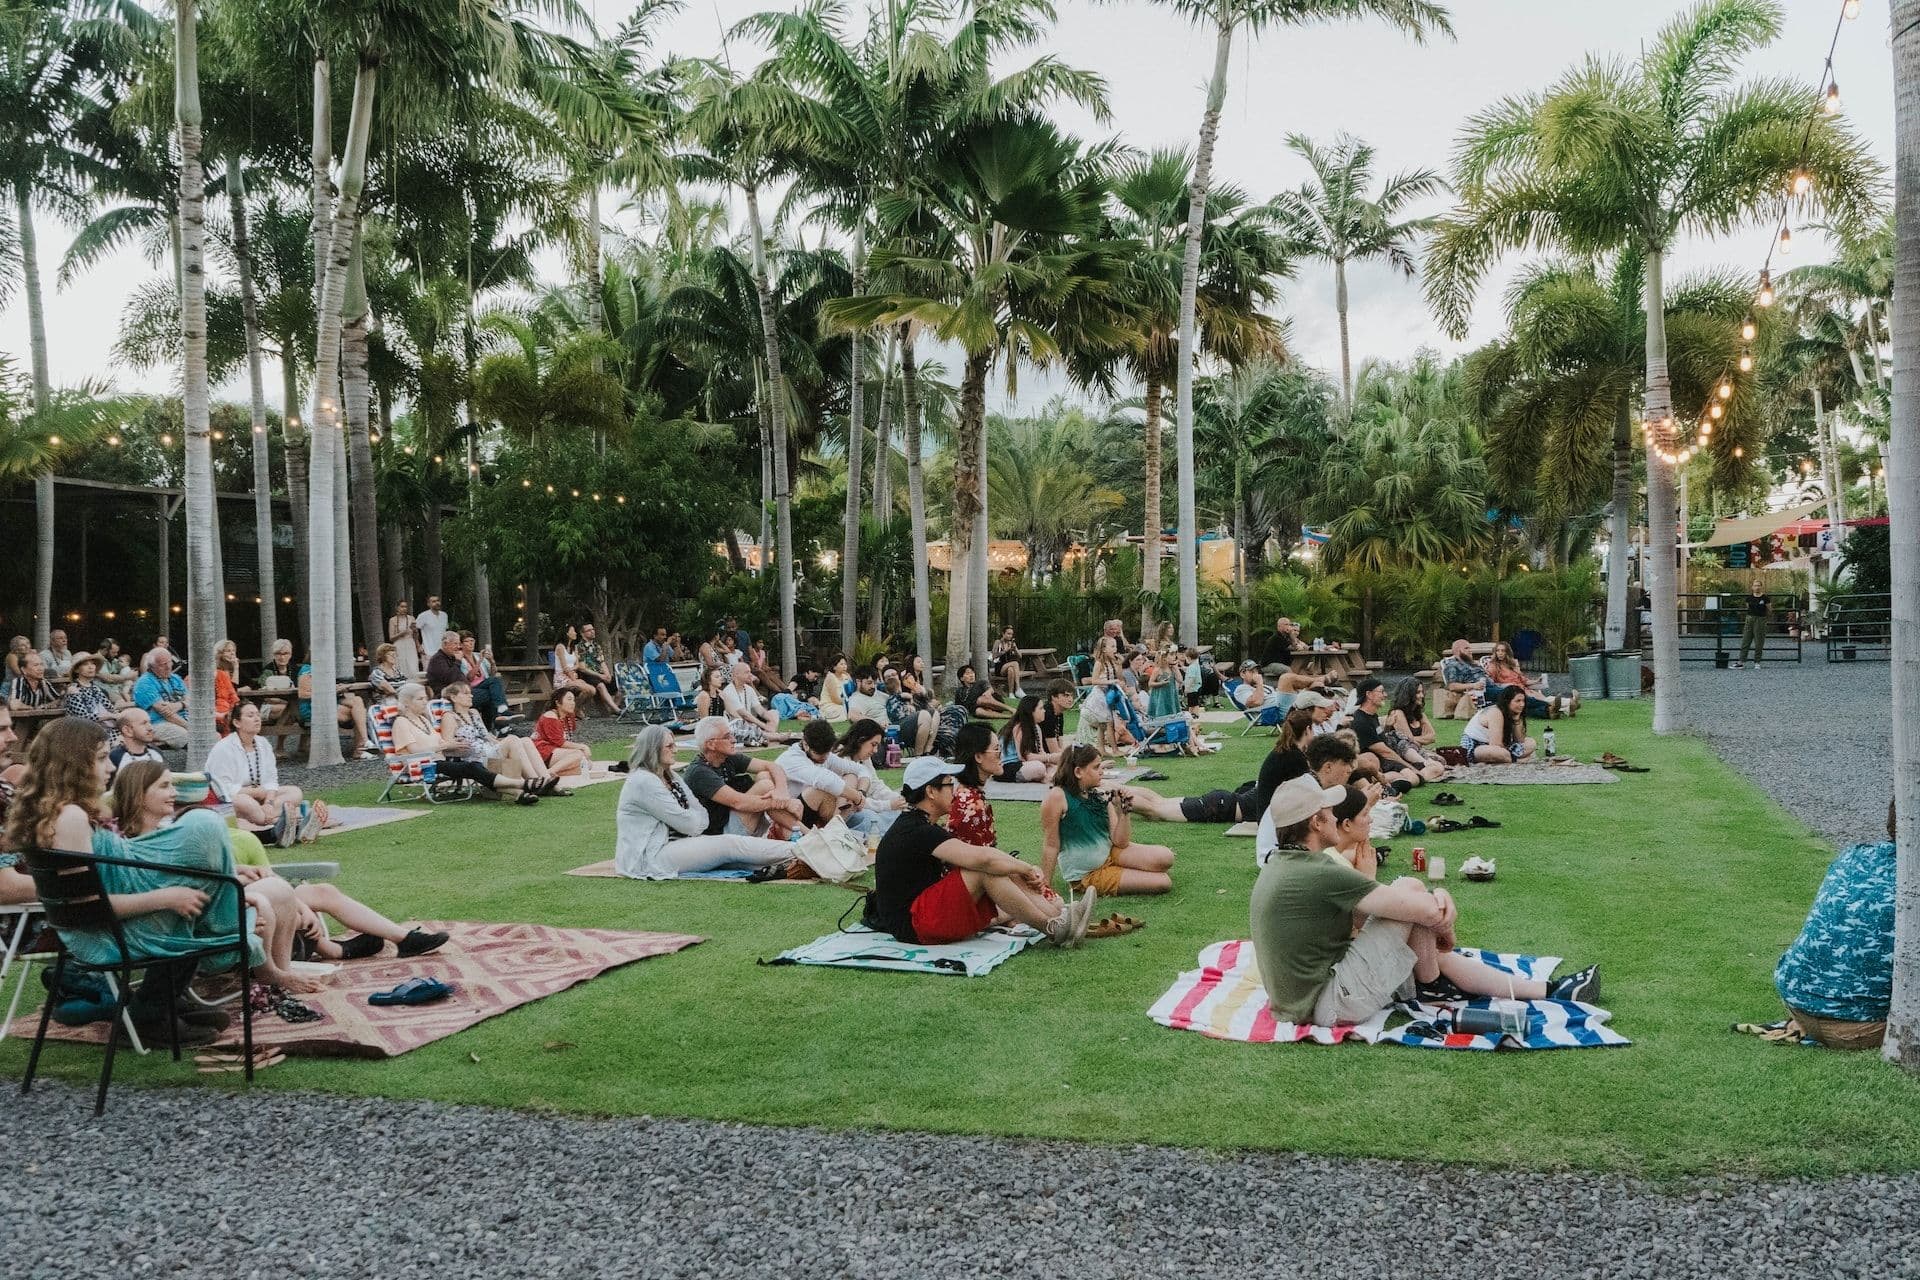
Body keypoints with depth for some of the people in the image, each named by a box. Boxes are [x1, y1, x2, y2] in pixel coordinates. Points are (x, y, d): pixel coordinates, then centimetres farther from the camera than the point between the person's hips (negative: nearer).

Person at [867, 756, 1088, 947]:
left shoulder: (919, 825, 14)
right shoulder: (917, 831, -20)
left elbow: (974, 855, 12)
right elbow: (982, 858, -28)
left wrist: (1023, 870, -1)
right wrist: (1027, 868, -12)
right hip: (911, 925, -10)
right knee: (986, 871, -22)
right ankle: (1052, 929, -15)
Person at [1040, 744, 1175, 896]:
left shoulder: (1101, 796, -2)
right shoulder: (1057, 797, -19)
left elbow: (1120, 842, -2)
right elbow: (1051, 845, -16)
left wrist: (1125, 811, -15)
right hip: (1086, 875, -6)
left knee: (1165, 857, -16)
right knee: (1162, 882, -16)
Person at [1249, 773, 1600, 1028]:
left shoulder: (1281, 863, 7)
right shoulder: (1320, 873, -24)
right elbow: (1428, 911, -20)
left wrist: (1436, 900, -3)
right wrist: (1444, 922, 4)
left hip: (1302, 999, 10)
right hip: (1331, 1003, -10)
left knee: (1433, 952, 18)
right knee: (1411, 890, -10)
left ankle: (1548, 991, 25)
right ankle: (1430, 985, 13)